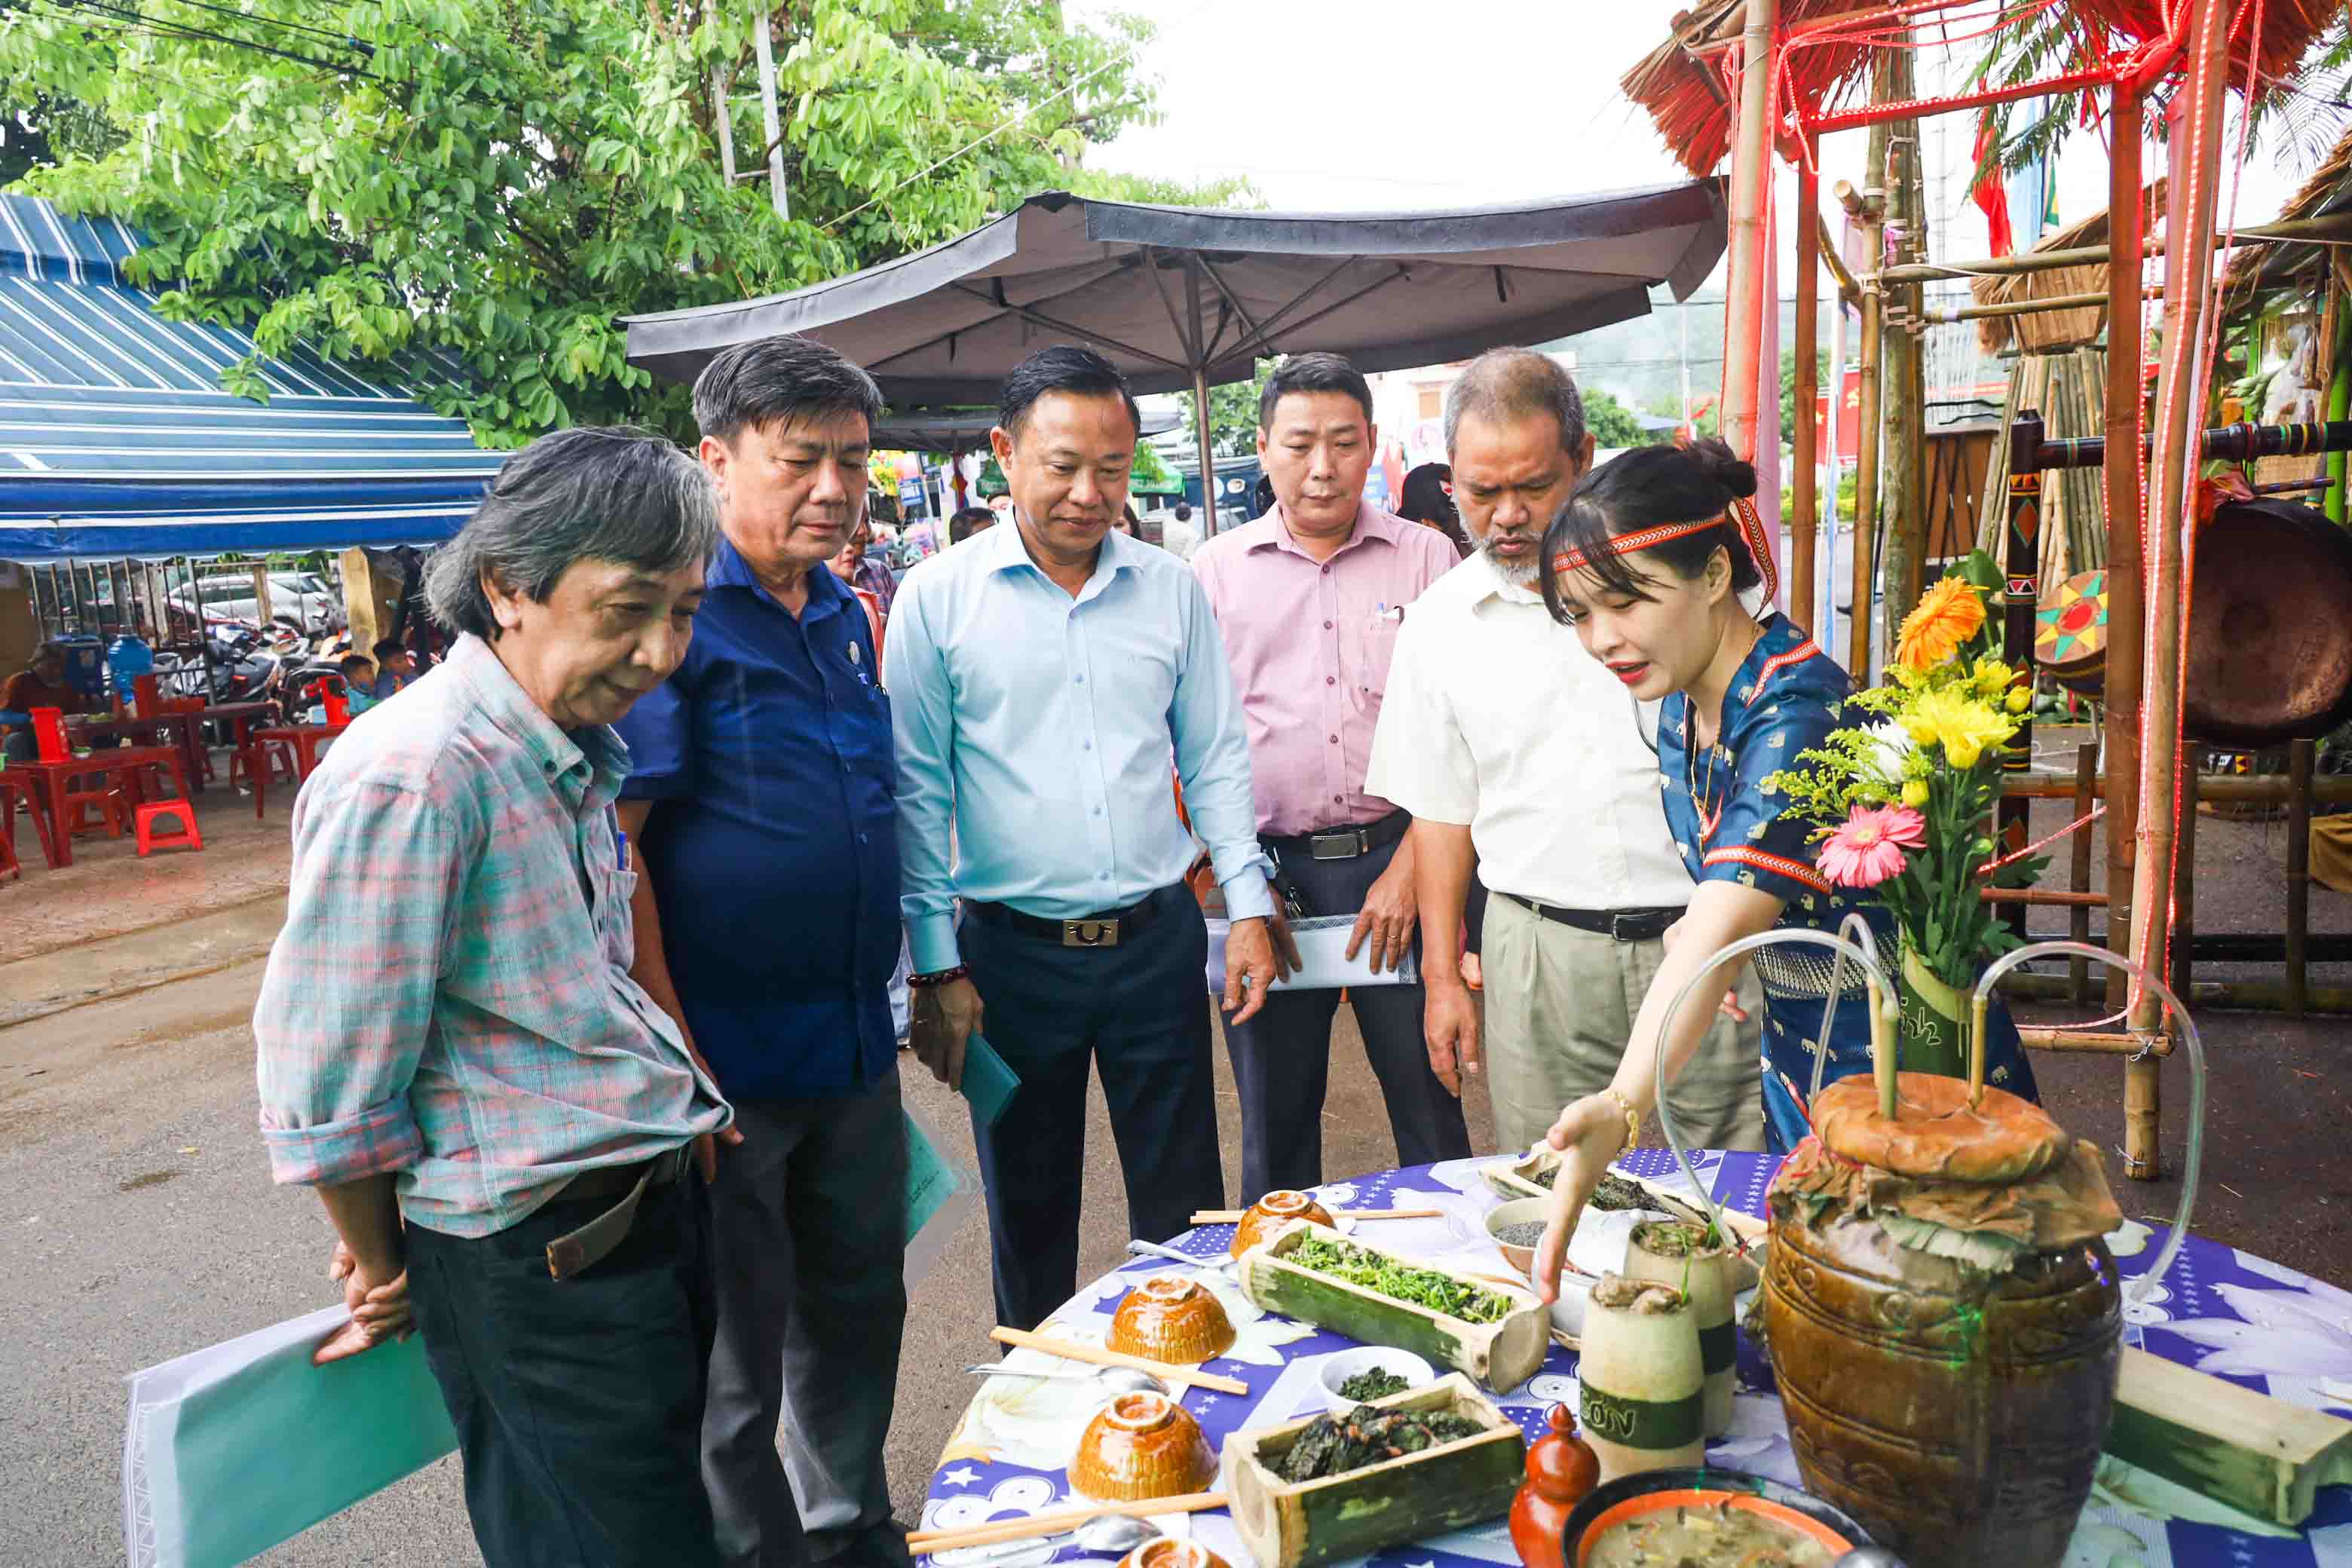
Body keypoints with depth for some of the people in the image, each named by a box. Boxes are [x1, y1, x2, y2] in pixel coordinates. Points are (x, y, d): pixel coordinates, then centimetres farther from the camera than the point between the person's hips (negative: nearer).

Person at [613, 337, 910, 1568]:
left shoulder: (844, 616, 9)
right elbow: (612, 844, -19)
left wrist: (922, 975, 15)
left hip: (855, 1046, 8)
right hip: (723, 1055, -7)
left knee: (858, 1308, 22)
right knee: (732, 1354, 11)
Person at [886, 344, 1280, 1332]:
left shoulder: (1172, 590, 4)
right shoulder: (938, 598, -3)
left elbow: (1217, 759, 10)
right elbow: (917, 792, -3)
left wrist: (1248, 907, 2)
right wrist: (937, 968, -5)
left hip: (1158, 941, 2)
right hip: (1013, 951, -1)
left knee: (1185, 1206, 12)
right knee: (1029, 1213, 13)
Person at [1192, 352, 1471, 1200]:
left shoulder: (1424, 558, 5)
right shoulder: (1216, 570, 7)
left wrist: (1407, 868, -8)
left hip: (1396, 854, 0)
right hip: (1266, 868, 1)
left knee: (1428, 1103, 7)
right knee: (1274, 1110, 11)